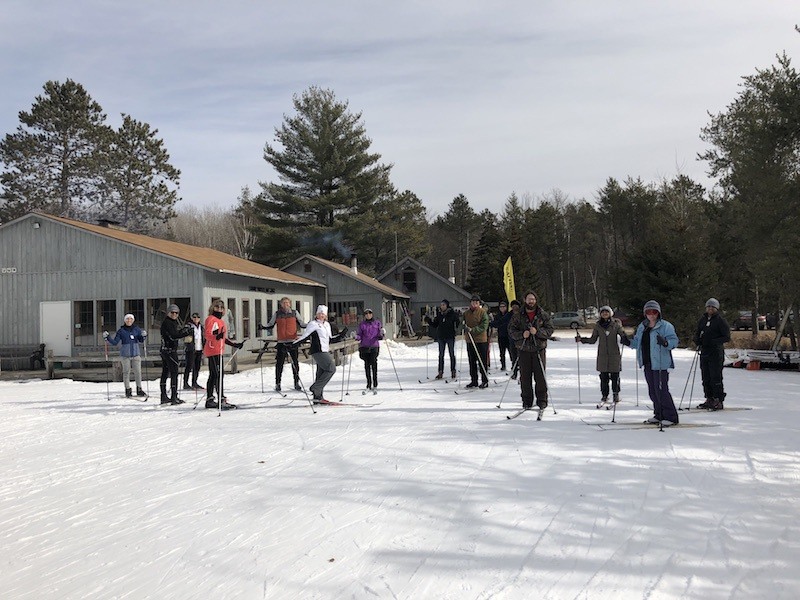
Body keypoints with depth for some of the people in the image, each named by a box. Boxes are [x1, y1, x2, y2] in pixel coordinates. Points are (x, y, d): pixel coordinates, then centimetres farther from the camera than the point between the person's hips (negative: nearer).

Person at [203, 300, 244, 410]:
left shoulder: (221, 321, 20)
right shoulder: (210, 319, -7)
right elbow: (207, 334, -20)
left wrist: (234, 344, 24)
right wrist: (217, 336, -38)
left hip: (218, 350, 10)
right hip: (213, 350, -10)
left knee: (213, 375, 11)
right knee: (218, 375, -14)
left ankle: (209, 400, 16)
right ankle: (221, 400, -18)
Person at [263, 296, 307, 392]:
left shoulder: (294, 313, 7)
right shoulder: (277, 314, 6)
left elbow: (302, 324, 12)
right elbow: (270, 325, 12)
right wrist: (263, 327, -6)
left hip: (293, 341, 1)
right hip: (281, 342, -1)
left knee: (295, 362, 4)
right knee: (279, 363, -1)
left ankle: (296, 382, 13)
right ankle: (278, 383, 8)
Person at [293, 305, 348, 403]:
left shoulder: (327, 325, 18)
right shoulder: (313, 324, -5)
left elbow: (330, 339, 24)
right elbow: (304, 336, -7)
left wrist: (341, 335, 18)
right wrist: (294, 345, -14)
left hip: (326, 352, 8)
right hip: (318, 351, -8)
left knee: (321, 373, 7)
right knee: (331, 369, -17)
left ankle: (317, 397, 10)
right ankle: (315, 387, -12)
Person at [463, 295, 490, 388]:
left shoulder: (483, 312, -6)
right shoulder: (466, 313, 10)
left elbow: (484, 326, -14)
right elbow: (464, 324, 21)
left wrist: (472, 330, -22)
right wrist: (465, 328, -1)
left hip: (481, 340, -5)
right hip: (469, 340, 5)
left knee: (482, 362, -1)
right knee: (472, 362, 10)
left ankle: (485, 381, 6)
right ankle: (474, 380, 18)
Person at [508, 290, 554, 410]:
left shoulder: (543, 315, 4)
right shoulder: (518, 316, 5)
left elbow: (549, 330, 1)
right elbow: (511, 330, 4)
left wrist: (537, 331, -16)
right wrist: (522, 334, -14)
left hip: (539, 349, -1)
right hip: (523, 350, 1)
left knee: (540, 376, -2)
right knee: (525, 377, 2)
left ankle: (542, 400, 9)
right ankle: (527, 401, 11)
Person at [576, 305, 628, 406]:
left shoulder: (616, 324, 0)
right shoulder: (598, 325, 7)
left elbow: (623, 335, 1)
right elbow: (593, 340, 12)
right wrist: (581, 339, 0)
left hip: (614, 354, -2)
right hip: (602, 355, 2)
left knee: (615, 375, -1)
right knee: (604, 376, 2)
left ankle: (616, 394, 15)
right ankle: (604, 397, 11)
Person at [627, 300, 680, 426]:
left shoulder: (666, 326, -7)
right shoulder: (642, 327, 14)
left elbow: (674, 340, -15)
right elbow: (637, 342, 22)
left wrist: (665, 343, -34)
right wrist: (629, 342, 4)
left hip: (660, 364, -7)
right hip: (647, 364, 7)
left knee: (661, 390, -10)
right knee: (653, 391, 12)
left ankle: (671, 417, -1)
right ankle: (659, 415, 23)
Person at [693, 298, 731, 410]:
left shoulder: (721, 320, -4)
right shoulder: (703, 320, 14)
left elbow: (727, 337, -6)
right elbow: (697, 333, 21)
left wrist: (713, 341, -19)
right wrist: (697, 341, -1)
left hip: (716, 353, -6)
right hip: (704, 352, 6)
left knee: (716, 377, -8)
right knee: (706, 378, 8)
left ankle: (719, 401, -3)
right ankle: (709, 399, 16)